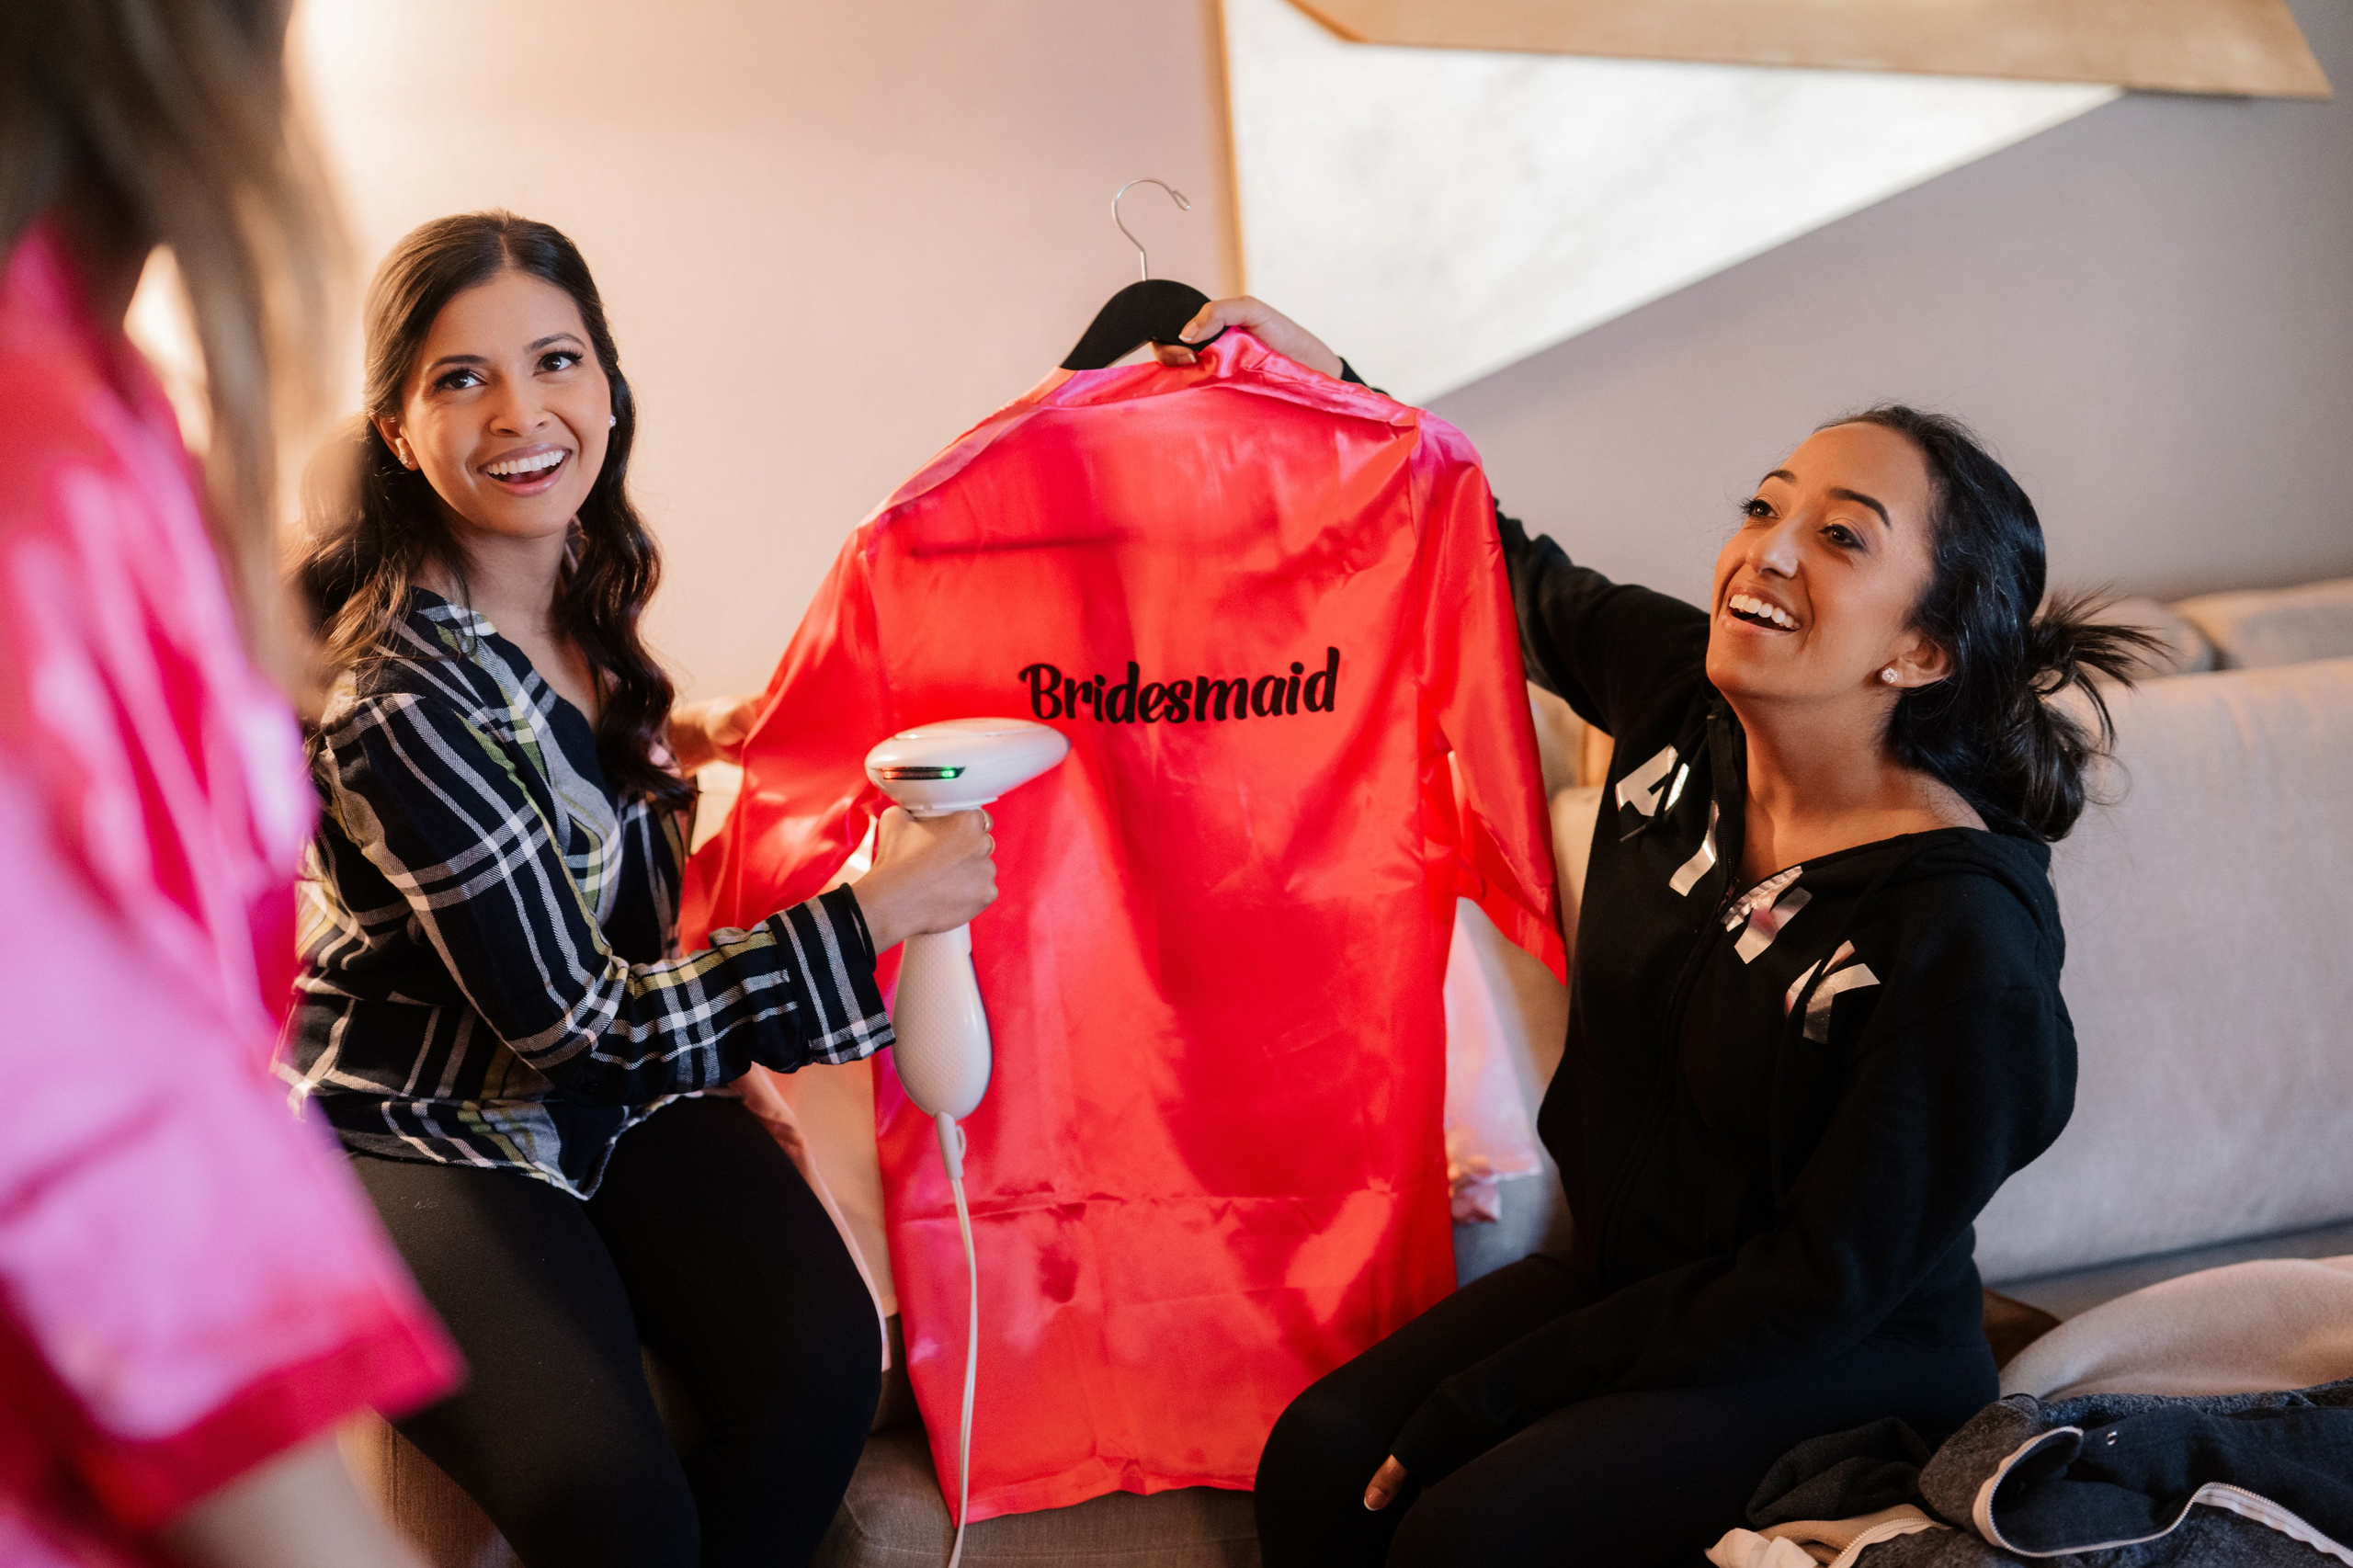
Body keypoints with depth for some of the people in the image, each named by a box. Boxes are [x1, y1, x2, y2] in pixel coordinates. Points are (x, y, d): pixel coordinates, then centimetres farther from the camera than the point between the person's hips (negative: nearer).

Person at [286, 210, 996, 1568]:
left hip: (617, 1090, 6)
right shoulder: (394, 698, -26)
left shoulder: (580, 579, -1)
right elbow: (569, 1015, -23)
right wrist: (872, 917, -22)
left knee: (823, 1366, -20)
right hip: (429, 1133, -6)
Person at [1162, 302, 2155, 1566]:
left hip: (1842, 1372, -6)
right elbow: (1508, 572, 14)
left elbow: (1821, 1292, -21)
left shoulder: (1960, 940, -26)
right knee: (1320, 1457, -13)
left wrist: (1478, 1403, -18)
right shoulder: (1685, 691, -8)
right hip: (1628, 1266, 6)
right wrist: (1326, 378, 8)